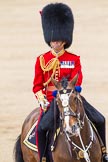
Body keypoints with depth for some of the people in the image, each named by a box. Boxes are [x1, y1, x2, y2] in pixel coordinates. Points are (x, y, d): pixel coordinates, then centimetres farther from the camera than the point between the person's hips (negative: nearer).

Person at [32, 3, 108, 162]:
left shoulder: (74, 59, 5)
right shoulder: (42, 60, 5)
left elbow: (76, 83, -5)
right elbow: (37, 86, 4)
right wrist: (42, 100, -15)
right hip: (51, 100, -1)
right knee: (41, 127, -27)